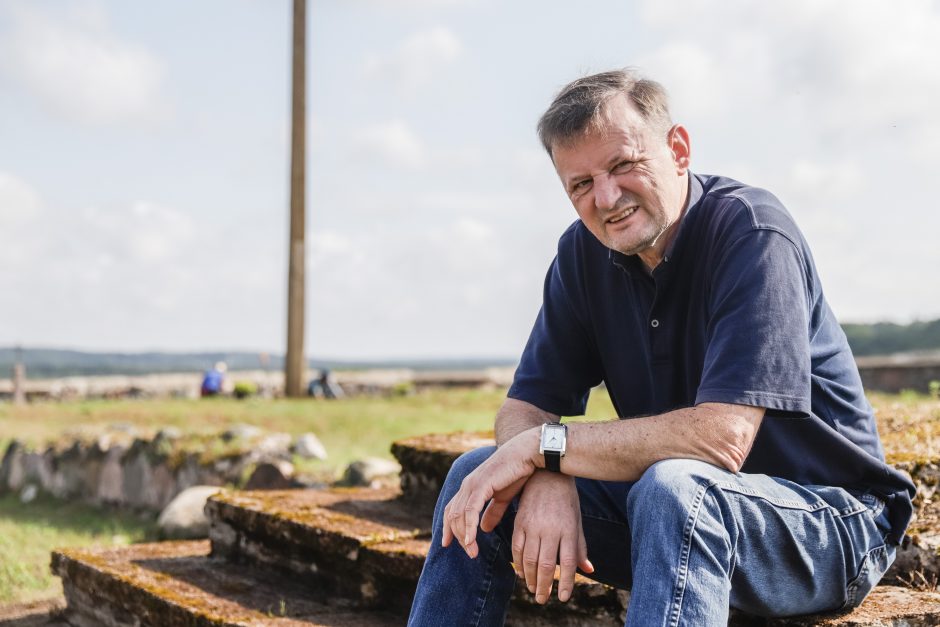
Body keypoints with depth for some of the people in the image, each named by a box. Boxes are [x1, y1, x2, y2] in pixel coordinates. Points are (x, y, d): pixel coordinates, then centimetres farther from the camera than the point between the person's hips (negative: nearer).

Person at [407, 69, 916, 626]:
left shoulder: (752, 234, -21)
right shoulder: (586, 251, 0)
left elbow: (721, 439, -31)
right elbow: (525, 408, -2)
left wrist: (544, 445, -25)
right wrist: (545, 480, -26)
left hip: (829, 517, -6)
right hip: (669, 510, 6)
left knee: (673, 485, -37)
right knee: (478, 477, -6)